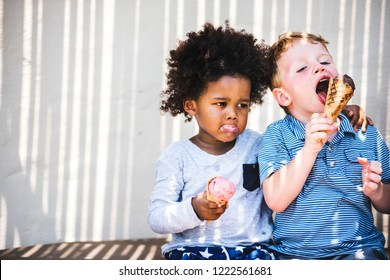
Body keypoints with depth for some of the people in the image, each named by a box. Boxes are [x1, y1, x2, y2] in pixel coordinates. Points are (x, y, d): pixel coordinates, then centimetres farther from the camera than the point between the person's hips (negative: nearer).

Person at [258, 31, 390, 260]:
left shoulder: (367, 134, 7)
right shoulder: (277, 135, -1)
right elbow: (276, 201, -13)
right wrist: (309, 149, -19)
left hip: (359, 248, 2)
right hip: (295, 253, -1)